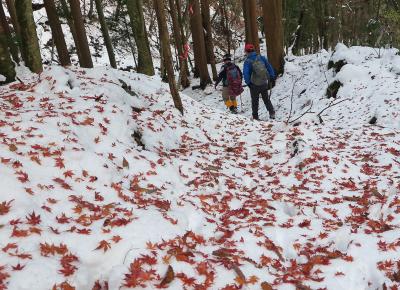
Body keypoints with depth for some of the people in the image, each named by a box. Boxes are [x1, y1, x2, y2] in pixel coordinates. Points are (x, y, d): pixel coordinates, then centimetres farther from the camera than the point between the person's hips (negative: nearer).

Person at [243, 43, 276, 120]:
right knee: (266, 99, 19)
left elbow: (246, 74, -18)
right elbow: (269, 67, 5)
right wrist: (272, 77, 13)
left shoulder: (247, 61, -11)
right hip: (264, 83, 3)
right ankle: (272, 113, 15)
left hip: (254, 85, -3)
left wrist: (248, 83, -6)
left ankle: (255, 117, 15)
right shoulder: (262, 58, 0)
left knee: (255, 101, 11)